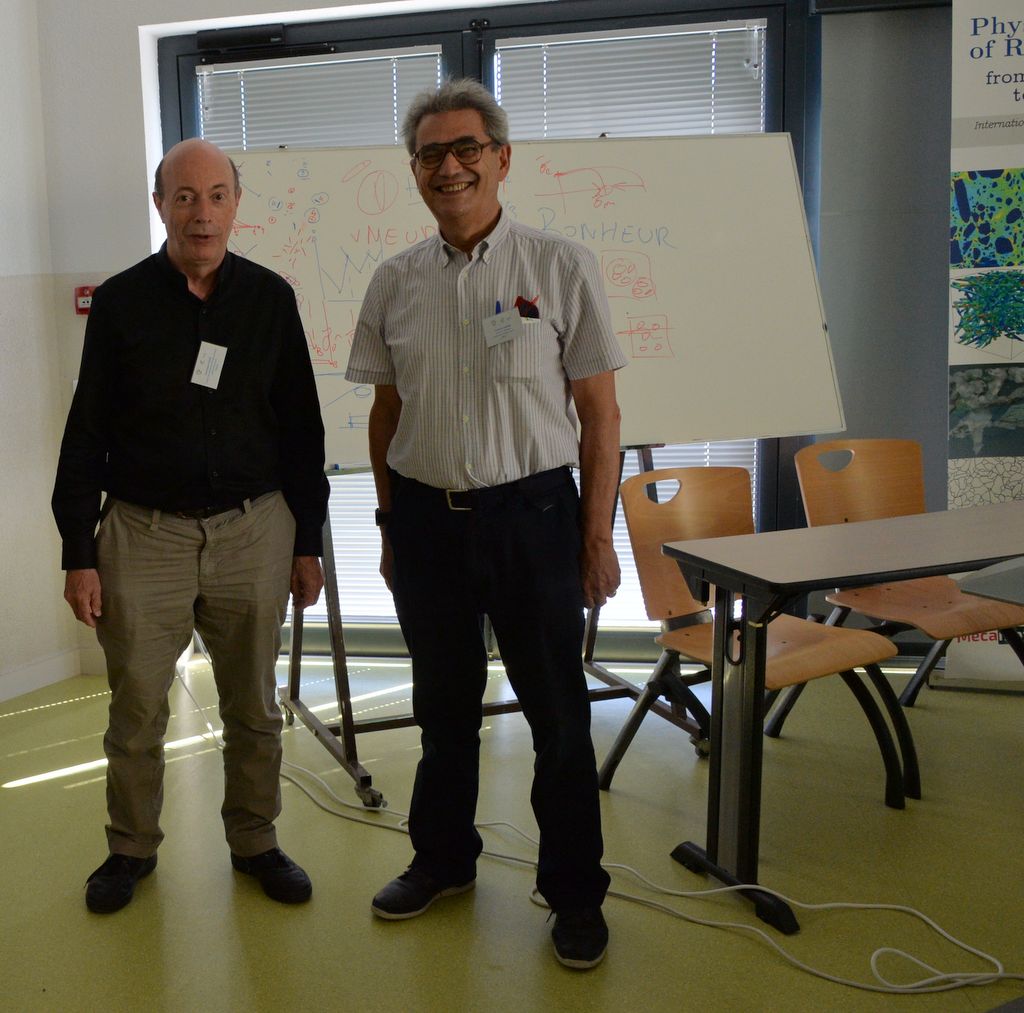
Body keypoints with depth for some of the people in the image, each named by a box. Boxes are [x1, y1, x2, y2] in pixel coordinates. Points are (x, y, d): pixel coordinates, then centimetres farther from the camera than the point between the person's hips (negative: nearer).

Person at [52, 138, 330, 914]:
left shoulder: (269, 298, 2)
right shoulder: (122, 301, -1)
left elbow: (301, 428, 6)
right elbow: (87, 434, 1)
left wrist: (308, 542, 5)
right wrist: (79, 552, -2)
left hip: (253, 531, 1)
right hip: (144, 532, -1)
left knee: (254, 707, 11)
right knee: (136, 710, 8)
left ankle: (255, 842, 30)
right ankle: (132, 848, 30)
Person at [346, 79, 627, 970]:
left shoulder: (561, 267, -5)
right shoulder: (395, 282, 5)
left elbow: (600, 413, -4)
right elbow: (386, 413, 11)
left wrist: (598, 539, -6)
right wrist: (390, 528, 11)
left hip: (531, 514, -3)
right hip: (425, 519, 3)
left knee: (557, 710, 7)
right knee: (443, 704, 17)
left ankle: (575, 891, 25)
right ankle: (443, 857, 38)